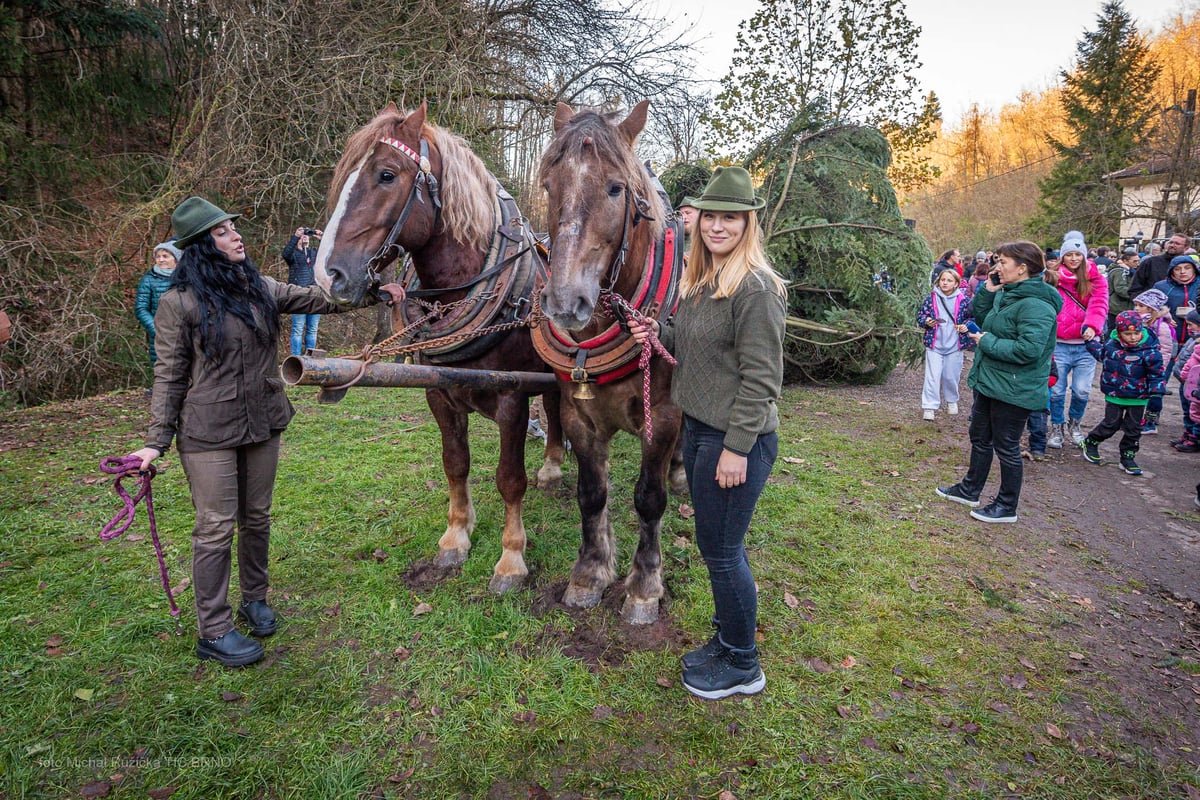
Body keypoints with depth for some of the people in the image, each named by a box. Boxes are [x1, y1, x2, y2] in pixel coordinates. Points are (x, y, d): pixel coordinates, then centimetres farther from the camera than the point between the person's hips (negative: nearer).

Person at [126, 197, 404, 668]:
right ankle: (213, 632, 14)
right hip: (208, 433, -5)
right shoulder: (179, 303, -8)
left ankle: (254, 600, 35)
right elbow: (169, 376, -7)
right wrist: (156, 442, -8)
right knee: (216, 528, 1)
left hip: (263, 425, 5)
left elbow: (315, 299, 5)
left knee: (256, 519, 16)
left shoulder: (261, 289, 5)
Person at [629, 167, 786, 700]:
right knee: (716, 546, 20)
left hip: (736, 438, -9)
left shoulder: (755, 287, -18)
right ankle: (726, 639, 39)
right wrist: (658, 333, 3)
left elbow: (760, 377, -20)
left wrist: (736, 449, -21)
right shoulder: (701, 282, 11)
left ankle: (742, 665, 23)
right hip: (698, 427, 9)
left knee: (721, 551, 3)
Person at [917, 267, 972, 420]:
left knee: (951, 376, 12)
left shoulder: (963, 300, -2)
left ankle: (952, 401, 35)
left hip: (954, 346, 1)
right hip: (934, 345, 0)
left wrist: (966, 326, -12)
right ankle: (929, 407, 3)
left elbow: (973, 317, 7)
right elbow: (920, 316, 4)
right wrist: (926, 321, -16)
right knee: (932, 377, -3)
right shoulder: (931, 298, -2)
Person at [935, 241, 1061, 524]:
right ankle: (970, 490, 38)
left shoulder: (1036, 305, -24)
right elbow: (981, 318, 17)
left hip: (1014, 391, -10)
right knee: (980, 437, 21)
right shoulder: (1007, 294, 5)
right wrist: (987, 291, 1)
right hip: (990, 382, 10)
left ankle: (1007, 507, 22)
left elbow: (1029, 349, -32)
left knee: (1006, 447, 5)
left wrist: (987, 342, -20)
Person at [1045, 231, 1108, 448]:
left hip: (1085, 345, 1)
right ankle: (1057, 427, 24)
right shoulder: (1053, 279, 2)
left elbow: (1099, 305, -11)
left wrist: (1090, 325, -29)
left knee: (1081, 390, 1)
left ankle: (1074, 422, 28)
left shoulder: (1096, 280, 4)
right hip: (1059, 345, -1)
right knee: (1057, 390, 4)